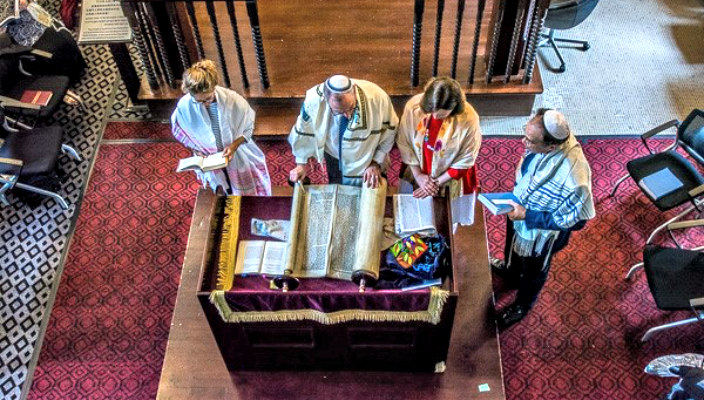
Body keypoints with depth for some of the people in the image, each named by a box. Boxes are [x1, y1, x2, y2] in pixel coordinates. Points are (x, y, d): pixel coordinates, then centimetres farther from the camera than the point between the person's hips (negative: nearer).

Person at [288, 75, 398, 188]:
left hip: (367, 160, 0)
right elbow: (303, 131, -12)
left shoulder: (377, 98, -36)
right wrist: (301, 164, -2)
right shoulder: (313, 100, -33)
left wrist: (376, 163, -14)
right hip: (334, 159, 0)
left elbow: (389, 131, -15)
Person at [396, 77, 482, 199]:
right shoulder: (413, 106, -23)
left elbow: (465, 161, -16)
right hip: (416, 173, 2)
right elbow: (404, 143, -10)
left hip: (450, 178, -2)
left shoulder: (469, 119, -27)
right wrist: (418, 175, -10)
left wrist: (437, 183, -14)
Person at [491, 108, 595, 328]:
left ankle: (523, 304, 57)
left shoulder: (574, 176, -44)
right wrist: (517, 190, -2)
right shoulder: (547, 138, -25)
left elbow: (574, 220, -28)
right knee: (513, 246, 37)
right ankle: (511, 270, 70)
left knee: (533, 270, 26)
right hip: (519, 211, 6)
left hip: (541, 232, -6)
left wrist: (527, 216, -29)